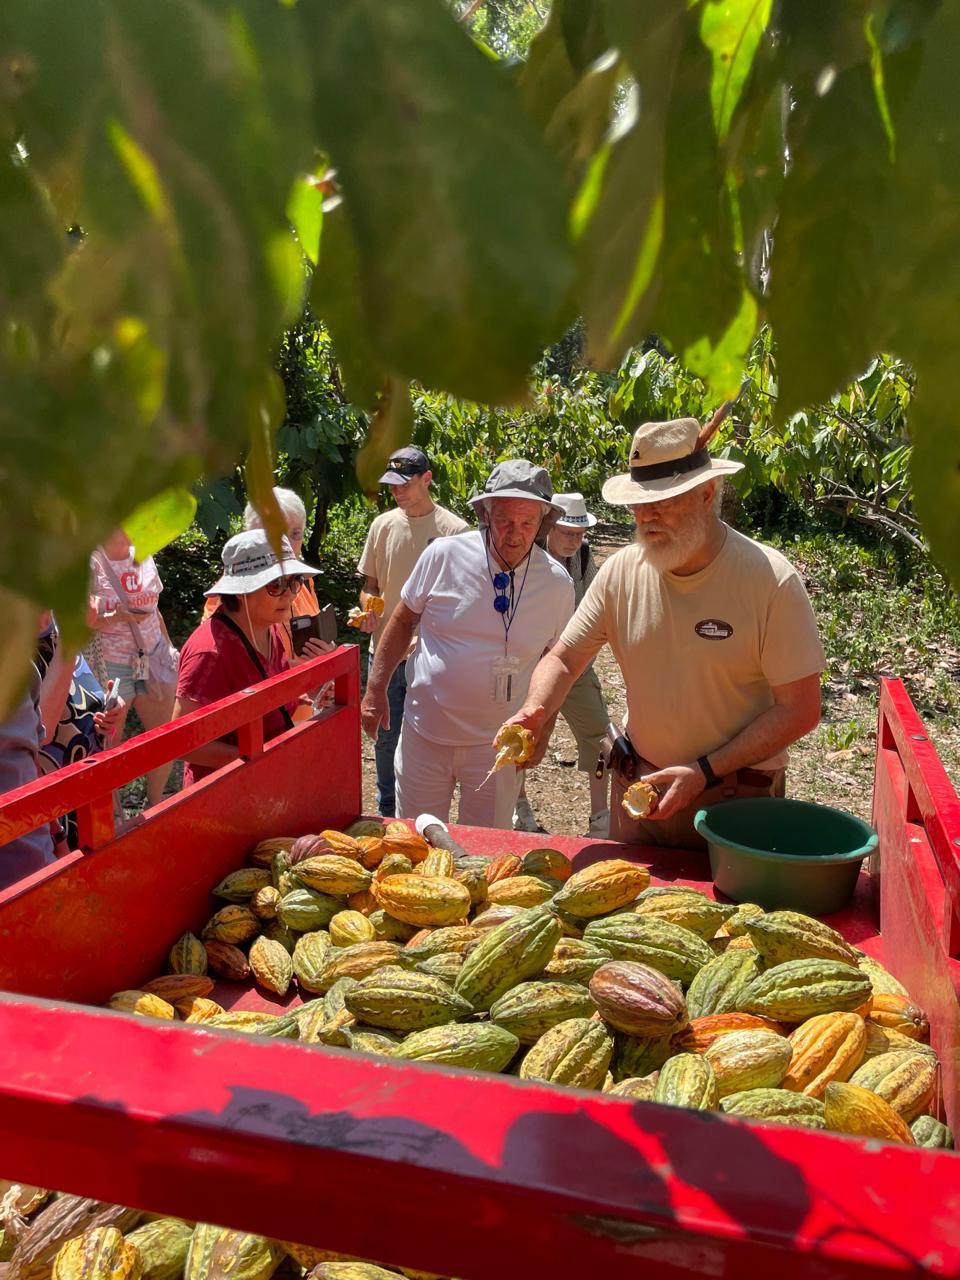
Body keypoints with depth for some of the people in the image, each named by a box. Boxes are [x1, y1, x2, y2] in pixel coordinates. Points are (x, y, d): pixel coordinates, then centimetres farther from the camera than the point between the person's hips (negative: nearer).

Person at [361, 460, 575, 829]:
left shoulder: (557, 584, -6)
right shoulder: (443, 556, -10)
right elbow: (403, 620, 2)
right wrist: (375, 691, 1)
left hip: (497, 744, 0)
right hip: (425, 733, 0)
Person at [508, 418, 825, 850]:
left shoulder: (770, 580, -18)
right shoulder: (621, 571, -7)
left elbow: (799, 709, -16)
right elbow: (564, 658, 1)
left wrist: (704, 771, -21)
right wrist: (534, 712, -21)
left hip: (737, 799, -3)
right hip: (638, 785, 4)